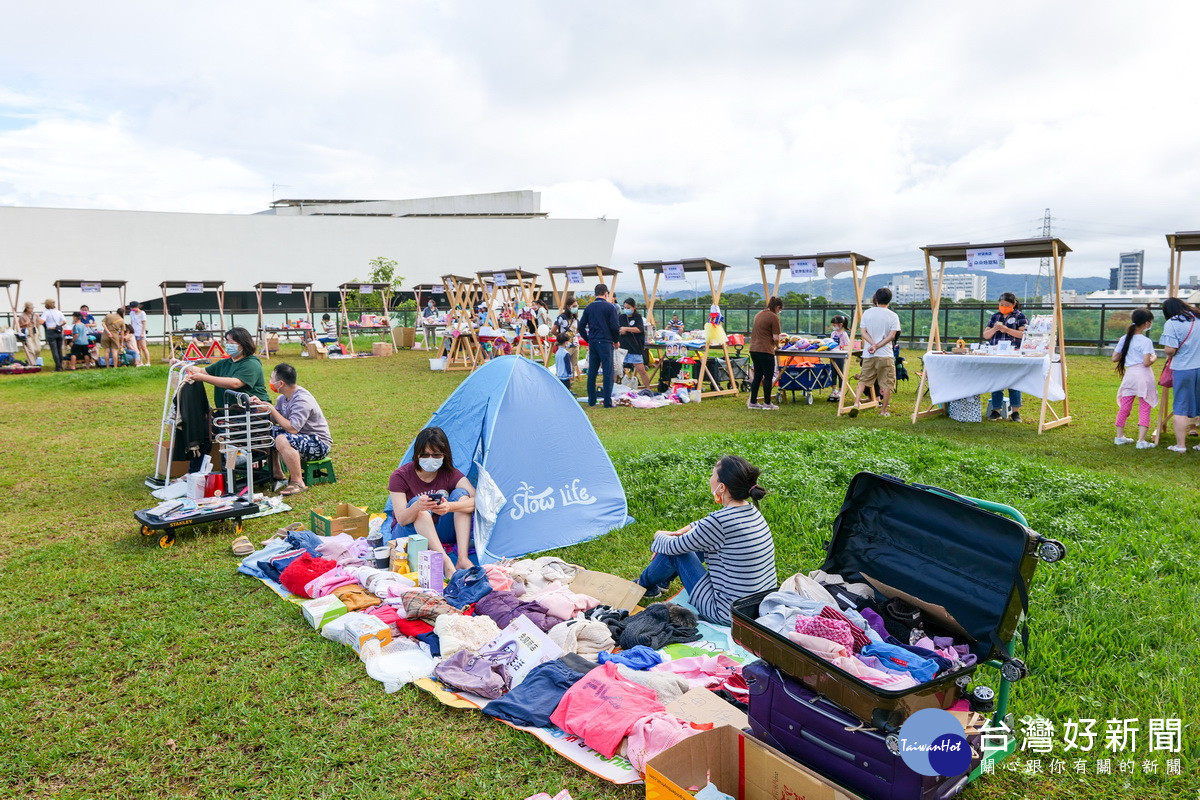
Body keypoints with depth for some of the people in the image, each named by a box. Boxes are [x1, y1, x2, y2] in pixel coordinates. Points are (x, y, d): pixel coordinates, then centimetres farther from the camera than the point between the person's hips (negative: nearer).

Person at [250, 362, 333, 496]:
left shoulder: (302, 400, -22)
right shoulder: (284, 397, 8)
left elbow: (292, 429, -30)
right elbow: (273, 421, 8)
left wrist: (272, 409, -21)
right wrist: (261, 405, -4)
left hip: (319, 444, -10)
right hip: (300, 437, 10)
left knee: (282, 440, -33)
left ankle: (298, 482, -24)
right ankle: (277, 474, 13)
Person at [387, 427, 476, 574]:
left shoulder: (450, 474, -7)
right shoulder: (400, 477, -14)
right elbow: (401, 520, -22)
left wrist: (450, 507, -42)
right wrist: (416, 507, -45)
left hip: (440, 532, 3)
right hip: (408, 534, -3)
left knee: (461, 494, -21)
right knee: (417, 502, -33)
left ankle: (463, 559, -34)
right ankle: (447, 564, -47)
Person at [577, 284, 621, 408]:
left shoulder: (589, 307, 8)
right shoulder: (610, 307, -6)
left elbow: (581, 326, 8)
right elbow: (615, 327, -9)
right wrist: (616, 340, 6)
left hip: (592, 342, 5)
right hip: (605, 342, -5)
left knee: (592, 371, 11)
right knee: (608, 372, -2)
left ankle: (591, 400, 17)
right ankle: (607, 402, -5)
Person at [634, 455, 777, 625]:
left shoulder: (720, 521, -27)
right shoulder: (751, 510, -2)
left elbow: (674, 547, -10)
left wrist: (659, 536, 11)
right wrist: (680, 532, 16)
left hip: (730, 615, -8)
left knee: (676, 550, 3)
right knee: (697, 542, 17)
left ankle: (642, 585, 32)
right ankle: (661, 583, 39)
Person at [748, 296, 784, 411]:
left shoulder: (758, 314, 15)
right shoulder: (774, 317, -11)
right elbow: (776, 338, -14)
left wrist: (778, 335, 27)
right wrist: (777, 344, 8)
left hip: (753, 349, 8)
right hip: (765, 351, -8)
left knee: (757, 376, 14)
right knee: (768, 377, 3)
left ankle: (752, 402, 17)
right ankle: (767, 403, 9)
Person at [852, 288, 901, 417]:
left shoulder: (867, 313, 3)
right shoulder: (893, 316, -2)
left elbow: (864, 332, -2)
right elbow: (892, 336, -10)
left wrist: (873, 344, -11)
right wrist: (878, 346, -10)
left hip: (868, 354, 2)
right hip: (886, 355, -2)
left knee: (863, 380, 10)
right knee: (886, 384, 7)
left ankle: (856, 404, -6)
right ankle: (883, 411, 11)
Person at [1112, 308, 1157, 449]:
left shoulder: (1124, 339, 4)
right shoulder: (1146, 341, -13)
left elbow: (1115, 358, 8)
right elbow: (1146, 362, -17)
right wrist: (1154, 358, 2)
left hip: (1129, 374, 5)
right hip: (1143, 375, -5)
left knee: (1124, 406, 14)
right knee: (1144, 409, 1)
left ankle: (1119, 437, 23)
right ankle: (1141, 441, -2)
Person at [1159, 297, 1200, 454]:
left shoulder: (1171, 323, -10)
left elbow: (1170, 349, -18)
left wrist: (1168, 354, 4)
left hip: (1183, 369, -5)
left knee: (1180, 408, 4)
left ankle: (1180, 445, 6)